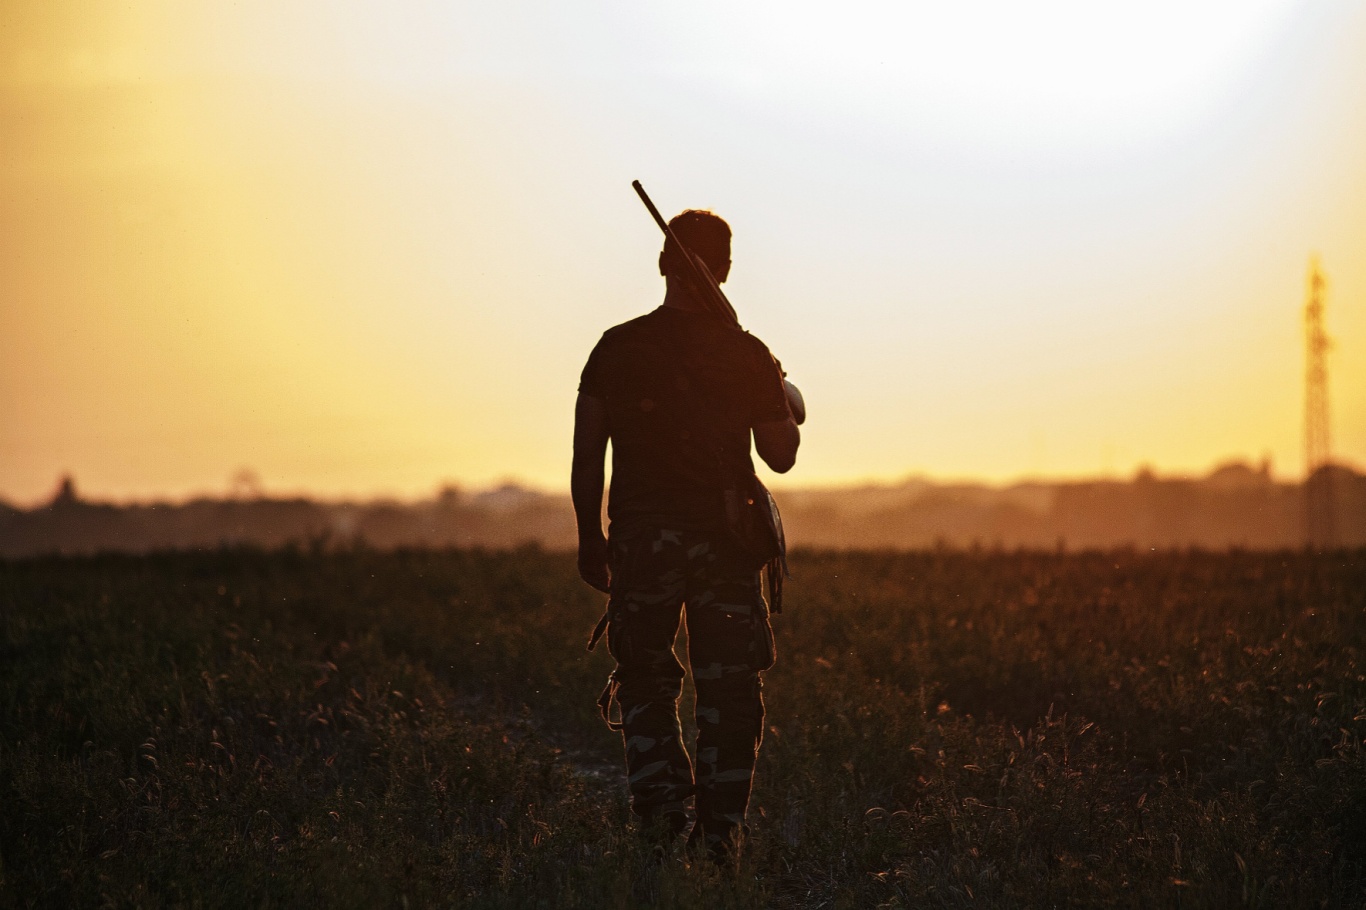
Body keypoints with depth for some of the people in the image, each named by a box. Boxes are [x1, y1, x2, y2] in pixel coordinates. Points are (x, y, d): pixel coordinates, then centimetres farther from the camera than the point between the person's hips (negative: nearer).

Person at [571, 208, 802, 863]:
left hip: (641, 538, 1)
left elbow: (586, 452, 0)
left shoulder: (616, 348, -1)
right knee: (727, 687, 6)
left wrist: (589, 537, 10)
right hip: (725, 539, 0)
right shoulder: (749, 356, -2)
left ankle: (659, 799, -5)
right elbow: (780, 456, 1)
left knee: (645, 680, 13)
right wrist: (786, 404, 22)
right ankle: (721, 827, 2)